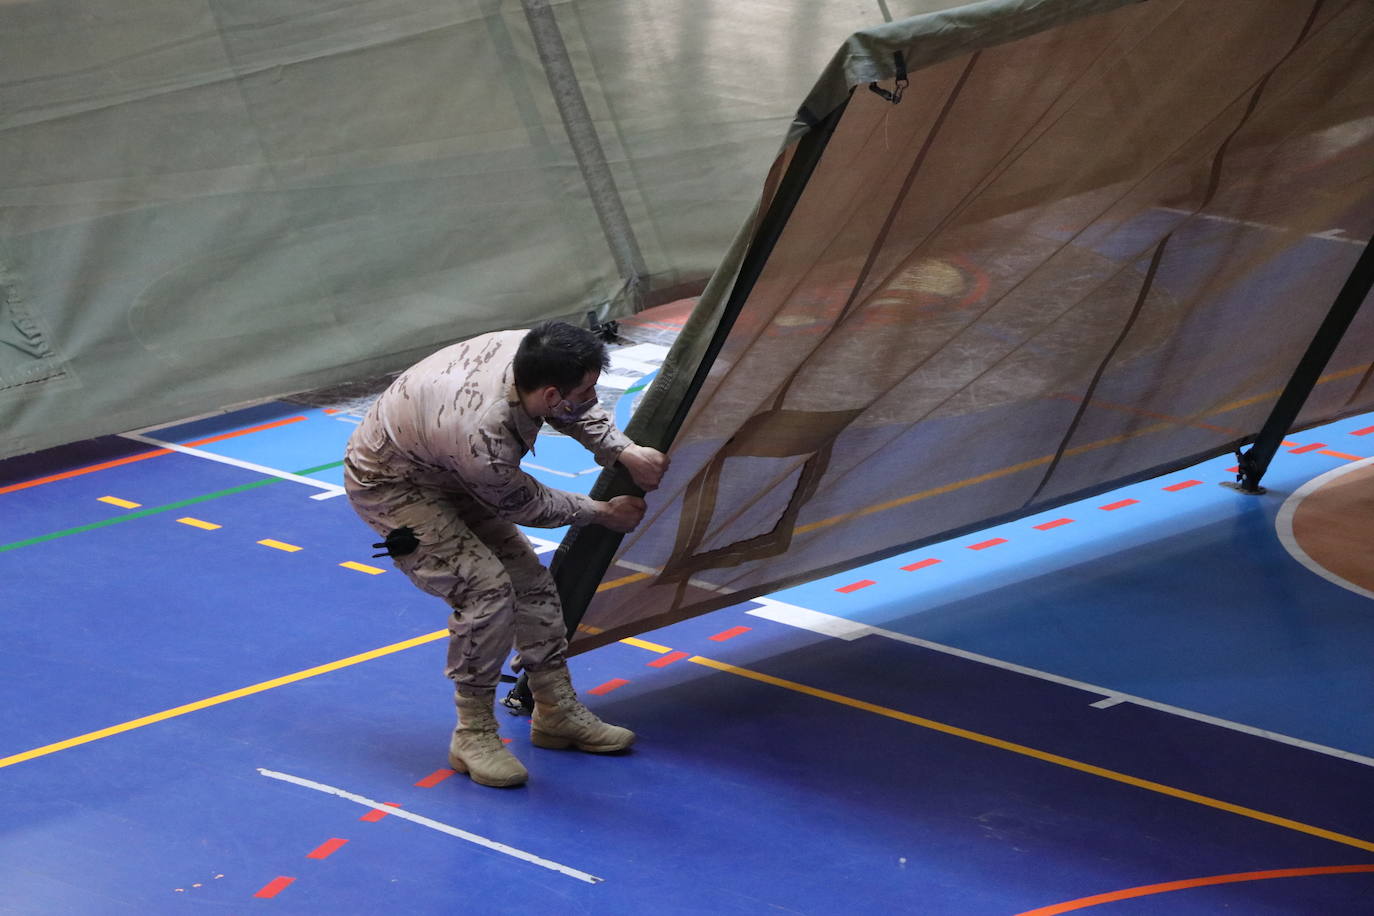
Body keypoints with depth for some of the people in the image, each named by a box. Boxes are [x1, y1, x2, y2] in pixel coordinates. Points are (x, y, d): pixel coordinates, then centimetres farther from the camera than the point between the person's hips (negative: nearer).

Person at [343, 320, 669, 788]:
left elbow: (581, 414, 3)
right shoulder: (482, 434, -41)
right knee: (486, 588, -21)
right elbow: (525, 505, -20)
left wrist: (626, 452, -11)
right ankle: (473, 736, -7)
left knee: (529, 575, 6)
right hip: (388, 485, -9)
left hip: (446, 474, 9)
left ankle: (557, 713, 20)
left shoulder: (527, 352, -22)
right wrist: (602, 512, -7)